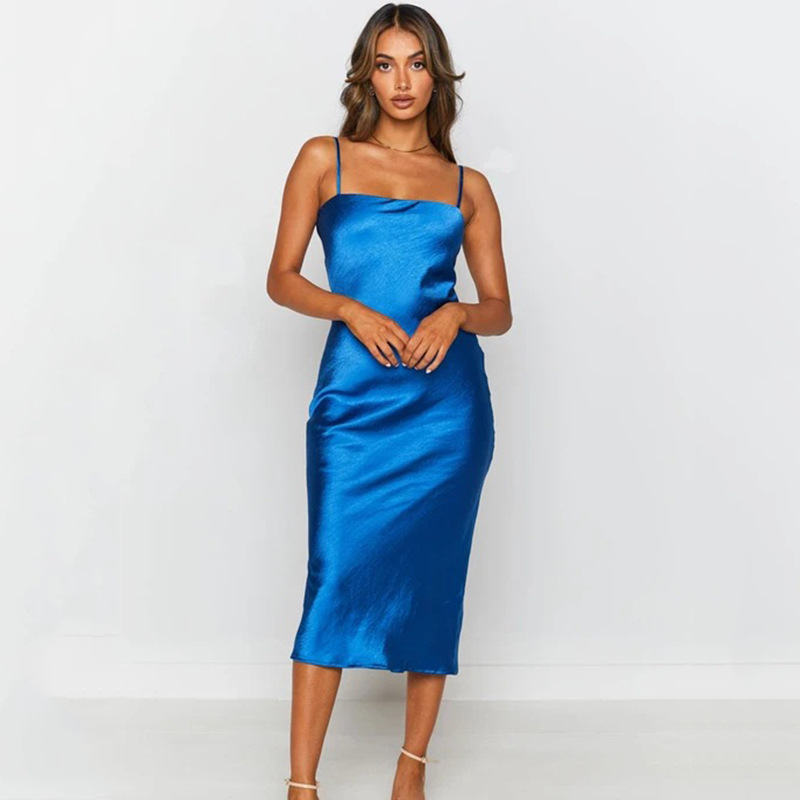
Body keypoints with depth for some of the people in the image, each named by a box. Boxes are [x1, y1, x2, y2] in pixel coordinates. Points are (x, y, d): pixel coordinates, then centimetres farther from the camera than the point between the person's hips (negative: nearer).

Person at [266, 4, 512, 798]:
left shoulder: (467, 186, 11)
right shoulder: (324, 159, 7)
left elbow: (499, 308, 11)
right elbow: (281, 277, 5)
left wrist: (455, 313, -11)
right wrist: (350, 309, -12)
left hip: (447, 401, 2)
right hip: (355, 397, -1)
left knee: (431, 578, 4)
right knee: (337, 576, -6)